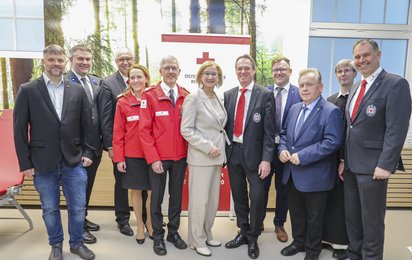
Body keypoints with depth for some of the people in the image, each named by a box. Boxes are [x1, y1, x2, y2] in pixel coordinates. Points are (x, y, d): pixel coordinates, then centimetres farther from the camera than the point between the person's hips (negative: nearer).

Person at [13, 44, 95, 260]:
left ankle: (77, 243, 32)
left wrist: (88, 152, 1)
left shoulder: (77, 90, 4)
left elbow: (86, 124, 7)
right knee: (50, 209, 13)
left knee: (78, 207, 10)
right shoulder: (27, 90, -2)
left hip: (74, 160, 2)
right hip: (43, 163, -1)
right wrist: (25, 163, -4)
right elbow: (20, 129, -2)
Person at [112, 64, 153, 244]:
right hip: (132, 155, 0)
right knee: (136, 191, 11)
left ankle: (150, 223, 33)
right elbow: (118, 132, -1)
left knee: (152, 192, 9)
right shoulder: (123, 102, -1)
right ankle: (139, 225, 31)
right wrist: (119, 158, -5)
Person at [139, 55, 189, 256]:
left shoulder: (186, 96, 2)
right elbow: (145, 130, -10)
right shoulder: (150, 96, -8)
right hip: (159, 157, -3)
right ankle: (158, 236, 28)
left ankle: (173, 232, 33)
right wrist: (153, 158, -13)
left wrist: (189, 152, 0)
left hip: (181, 156, 3)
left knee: (176, 195, 15)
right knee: (157, 197, 10)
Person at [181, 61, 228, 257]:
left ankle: (207, 234, 31)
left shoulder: (218, 99, 10)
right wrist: (208, 147, -18)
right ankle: (197, 240, 20)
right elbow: (186, 130, -15)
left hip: (217, 155, 7)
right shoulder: (193, 98, -10)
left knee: (213, 199, 14)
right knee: (200, 200, 2)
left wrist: (221, 148, 5)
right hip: (201, 156, -7)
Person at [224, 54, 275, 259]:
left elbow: (269, 130, -9)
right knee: (238, 195, 15)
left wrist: (266, 159, -14)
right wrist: (225, 150, 2)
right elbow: (225, 125, 9)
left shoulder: (265, 95, -5)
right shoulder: (228, 95, 7)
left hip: (254, 153, -4)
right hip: (233, 152, 4)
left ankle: (253, 239, 23)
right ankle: (243, 232, 34)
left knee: (257, 196, 1)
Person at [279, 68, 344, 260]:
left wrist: (302, 156, -25)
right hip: (292, 173, 7)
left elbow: (333, 142, -23)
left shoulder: (331, 111, -14)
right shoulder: (294, 109, 10)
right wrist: (283, 149, -5)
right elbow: (284, 133, 16)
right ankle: (298, 241, 41)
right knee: (296, 211, 20)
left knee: (314, 216, 12)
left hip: (314, 175, -6)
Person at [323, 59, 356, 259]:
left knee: (345, 201, 5)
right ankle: (328, 236, 27)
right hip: (331, 156, 5)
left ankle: (343, 243, 20)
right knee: (330, 198, 12)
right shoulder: (330, 100, 12)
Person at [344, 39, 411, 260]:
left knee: (372, 221, 6)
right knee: (352, 217, 18)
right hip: (351, 164, 7)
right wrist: (344, 159, 11)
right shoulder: (355, 89, 15)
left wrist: (385, 165, -20)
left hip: (373, 165, -7)